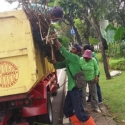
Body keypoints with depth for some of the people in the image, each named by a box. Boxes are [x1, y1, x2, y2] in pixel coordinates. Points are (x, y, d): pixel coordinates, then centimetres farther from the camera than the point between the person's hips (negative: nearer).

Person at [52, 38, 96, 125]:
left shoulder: (75, 58, -9)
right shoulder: (68, 60, 14)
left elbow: (63, 50, -19)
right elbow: (56, 65, 13)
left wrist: (55, 40, -13)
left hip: (76, 88, -9)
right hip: (71, 88, 9)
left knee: (80, 113, -10)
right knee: (67, 111, 16)